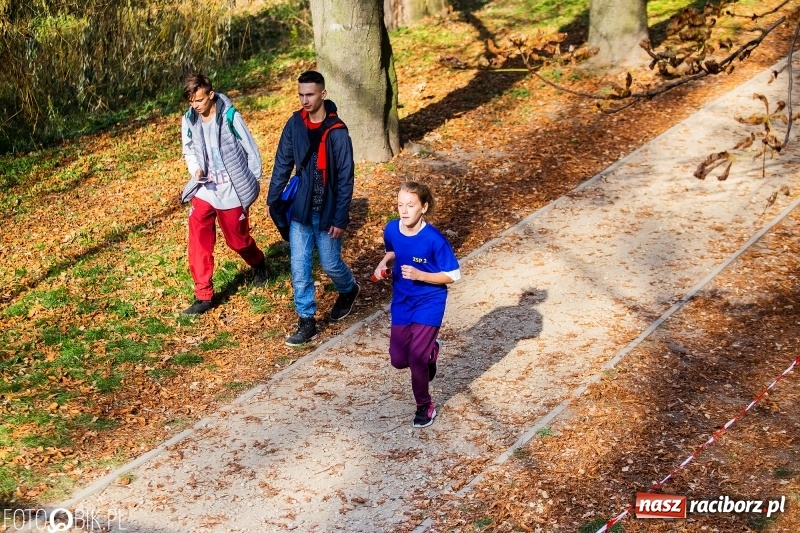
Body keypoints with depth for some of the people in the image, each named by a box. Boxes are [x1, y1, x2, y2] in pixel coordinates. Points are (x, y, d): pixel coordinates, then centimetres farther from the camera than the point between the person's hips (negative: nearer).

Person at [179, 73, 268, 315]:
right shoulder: (189, 120, -4)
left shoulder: (230, 116, -16)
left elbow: (251, 150, -8)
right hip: (204, 191, 3)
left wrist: (251, 183, -3)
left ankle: (258, 264, 45)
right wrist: (196, 170, -11)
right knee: (199, 242, -5)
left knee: (238, 239, 12)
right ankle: (203, 295, 5)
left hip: (232, 191, -3)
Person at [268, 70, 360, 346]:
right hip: (300, 209, 4)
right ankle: (307, 322, 14)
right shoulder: (295, 124, -3)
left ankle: (349, 290, 43)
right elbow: (282, 164, 5)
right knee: (299, 268, 3)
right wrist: (273, 200, 5)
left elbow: (346, 178, -14)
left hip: (327, 211, -4)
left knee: (330, 263, 11)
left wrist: (340, 218, -14)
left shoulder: (337, 132, -17)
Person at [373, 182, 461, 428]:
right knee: (398, 360, 9)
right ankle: (430, 350, 43)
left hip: (429, 304, -5)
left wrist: (419, 275, -27)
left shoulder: (434, 239, -24)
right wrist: (384, 263, -7)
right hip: (401, 302, 5)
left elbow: (453, 275, -16)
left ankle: (424, 405, 18)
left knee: (416, 358, -8)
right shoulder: (391, 230, -10)